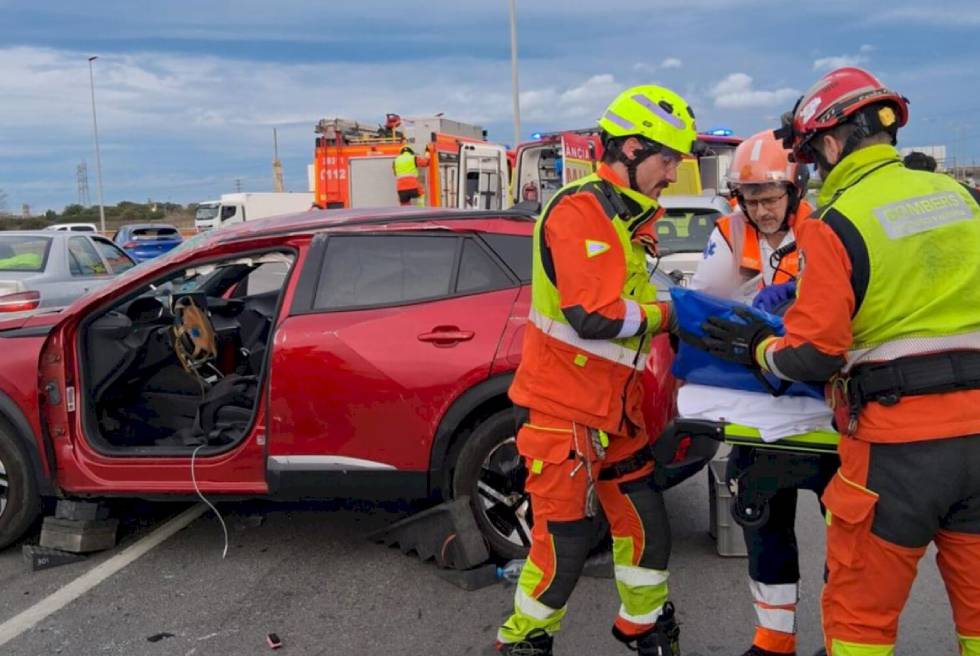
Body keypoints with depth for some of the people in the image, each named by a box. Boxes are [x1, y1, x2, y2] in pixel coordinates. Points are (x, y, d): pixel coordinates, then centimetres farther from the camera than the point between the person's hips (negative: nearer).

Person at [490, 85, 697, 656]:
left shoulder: (630, 216, 13)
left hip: (614, 405, 9)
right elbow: (595, 315, -27)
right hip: (564, 406, -9)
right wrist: (668, 313, -13)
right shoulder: (580, 210, -19)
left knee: (646, 523, 16)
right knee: (566, 540, 0)